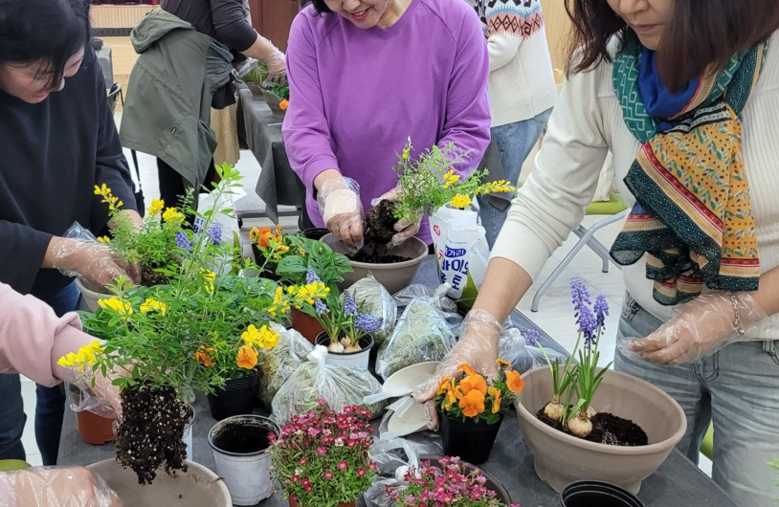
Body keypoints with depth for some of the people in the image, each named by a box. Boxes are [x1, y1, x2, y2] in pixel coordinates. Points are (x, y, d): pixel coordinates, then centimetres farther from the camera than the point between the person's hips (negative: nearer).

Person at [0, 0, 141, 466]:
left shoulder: (79, 67, -18)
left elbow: (105, 159, -6)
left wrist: (126, 219, -23)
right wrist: (65, 252, -29)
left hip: (54, 279, 4)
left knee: (64, 395, 21)